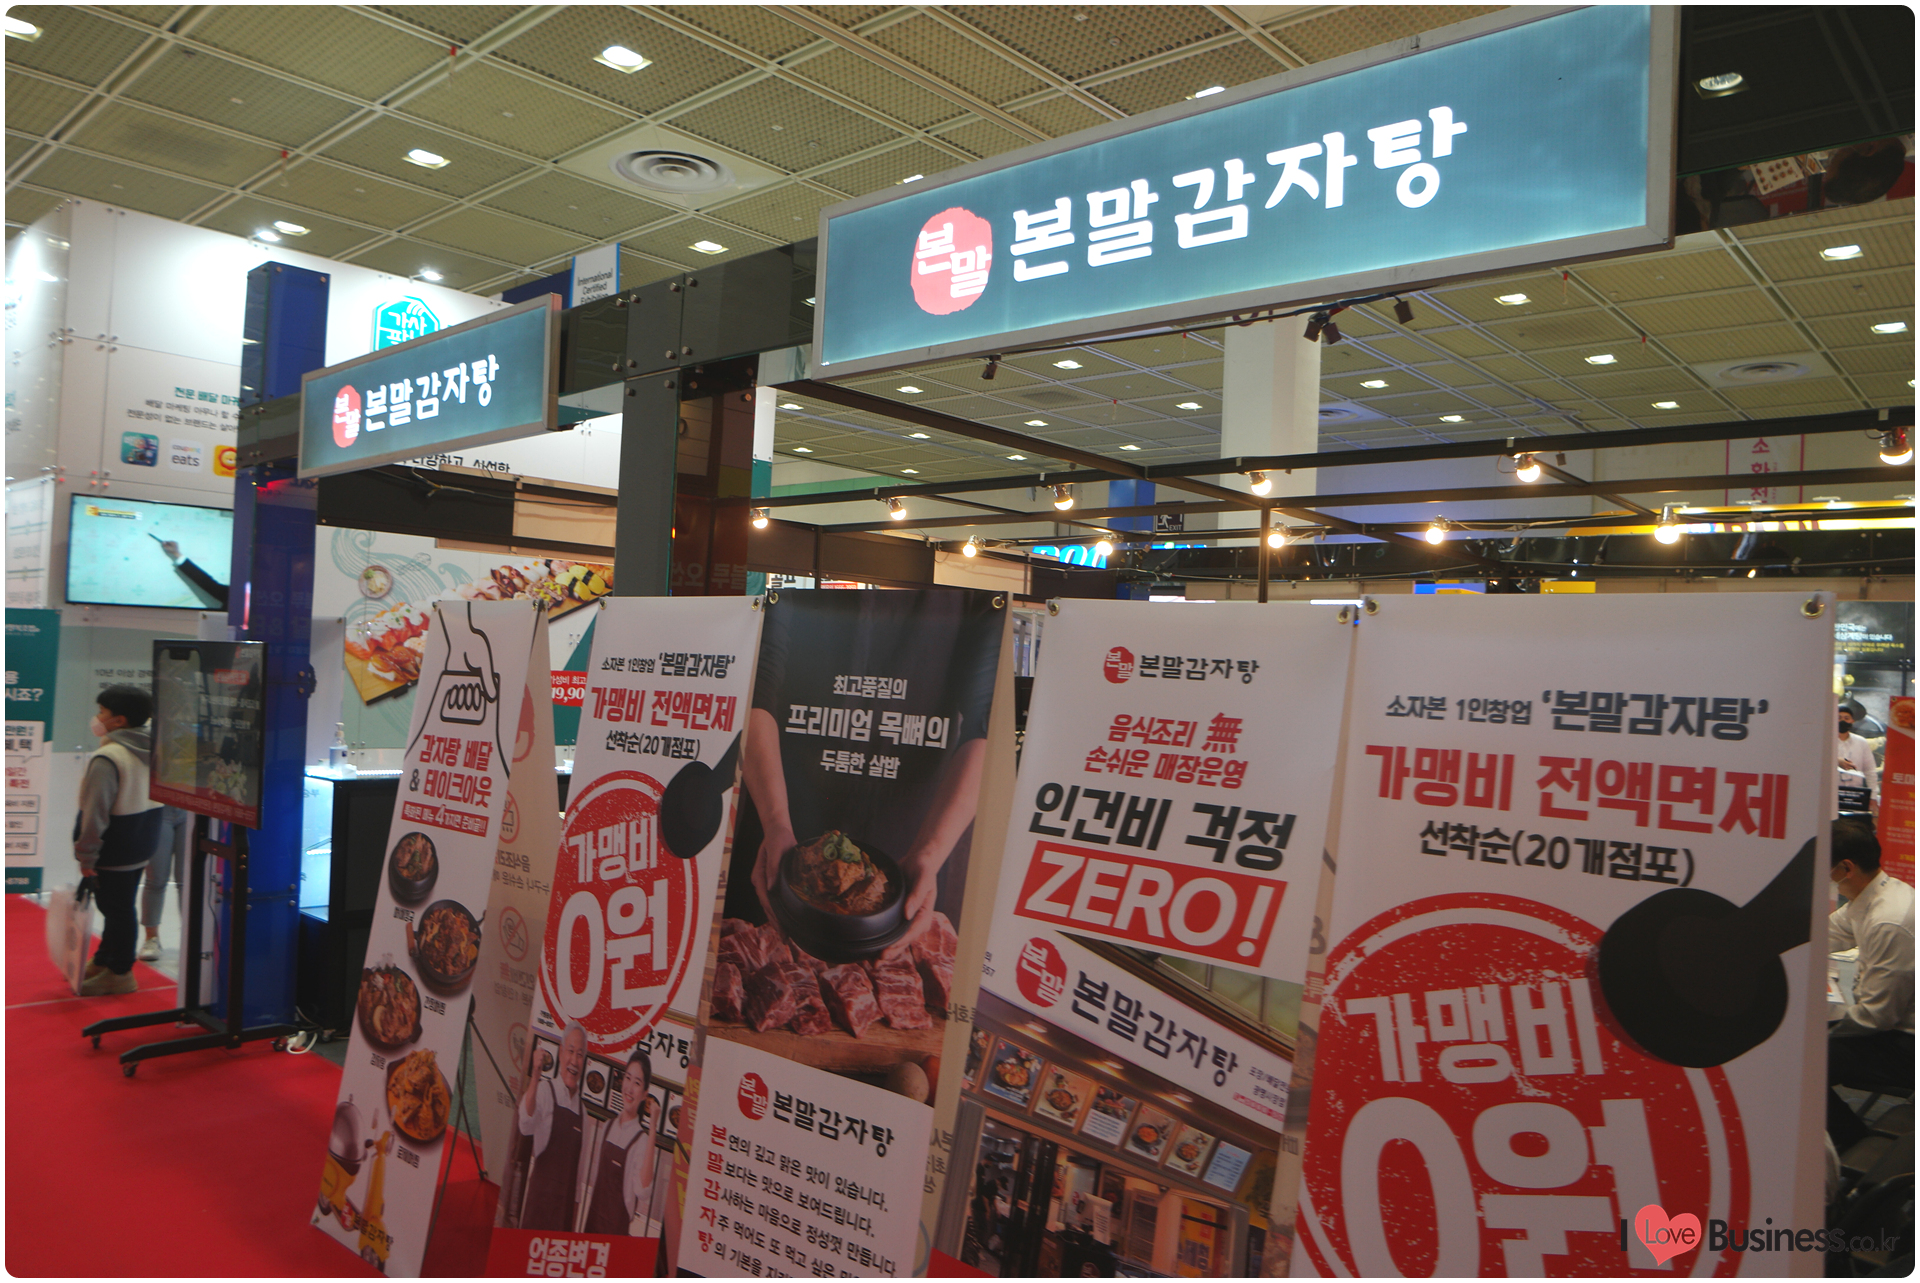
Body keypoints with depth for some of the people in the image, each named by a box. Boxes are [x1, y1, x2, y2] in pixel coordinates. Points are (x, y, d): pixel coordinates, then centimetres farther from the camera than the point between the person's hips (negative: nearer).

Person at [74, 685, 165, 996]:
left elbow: (95, 813, -22)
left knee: (117, 909, 2)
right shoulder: (151, 751, 7)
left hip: (113, 851, -9)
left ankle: (119, 973, 12)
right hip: (141, 847, 9)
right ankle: (104, 961, 34)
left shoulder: (107, 758, -21)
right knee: (120, 906, 19)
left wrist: (86, 855, -15)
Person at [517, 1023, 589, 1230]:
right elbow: (525, 1126, -27)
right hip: (541, 1195, -5)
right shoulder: (544, 1090, -6)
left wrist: (576, 1202, 17)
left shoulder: (582, 1111, 11)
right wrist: (534, 1078, -39)